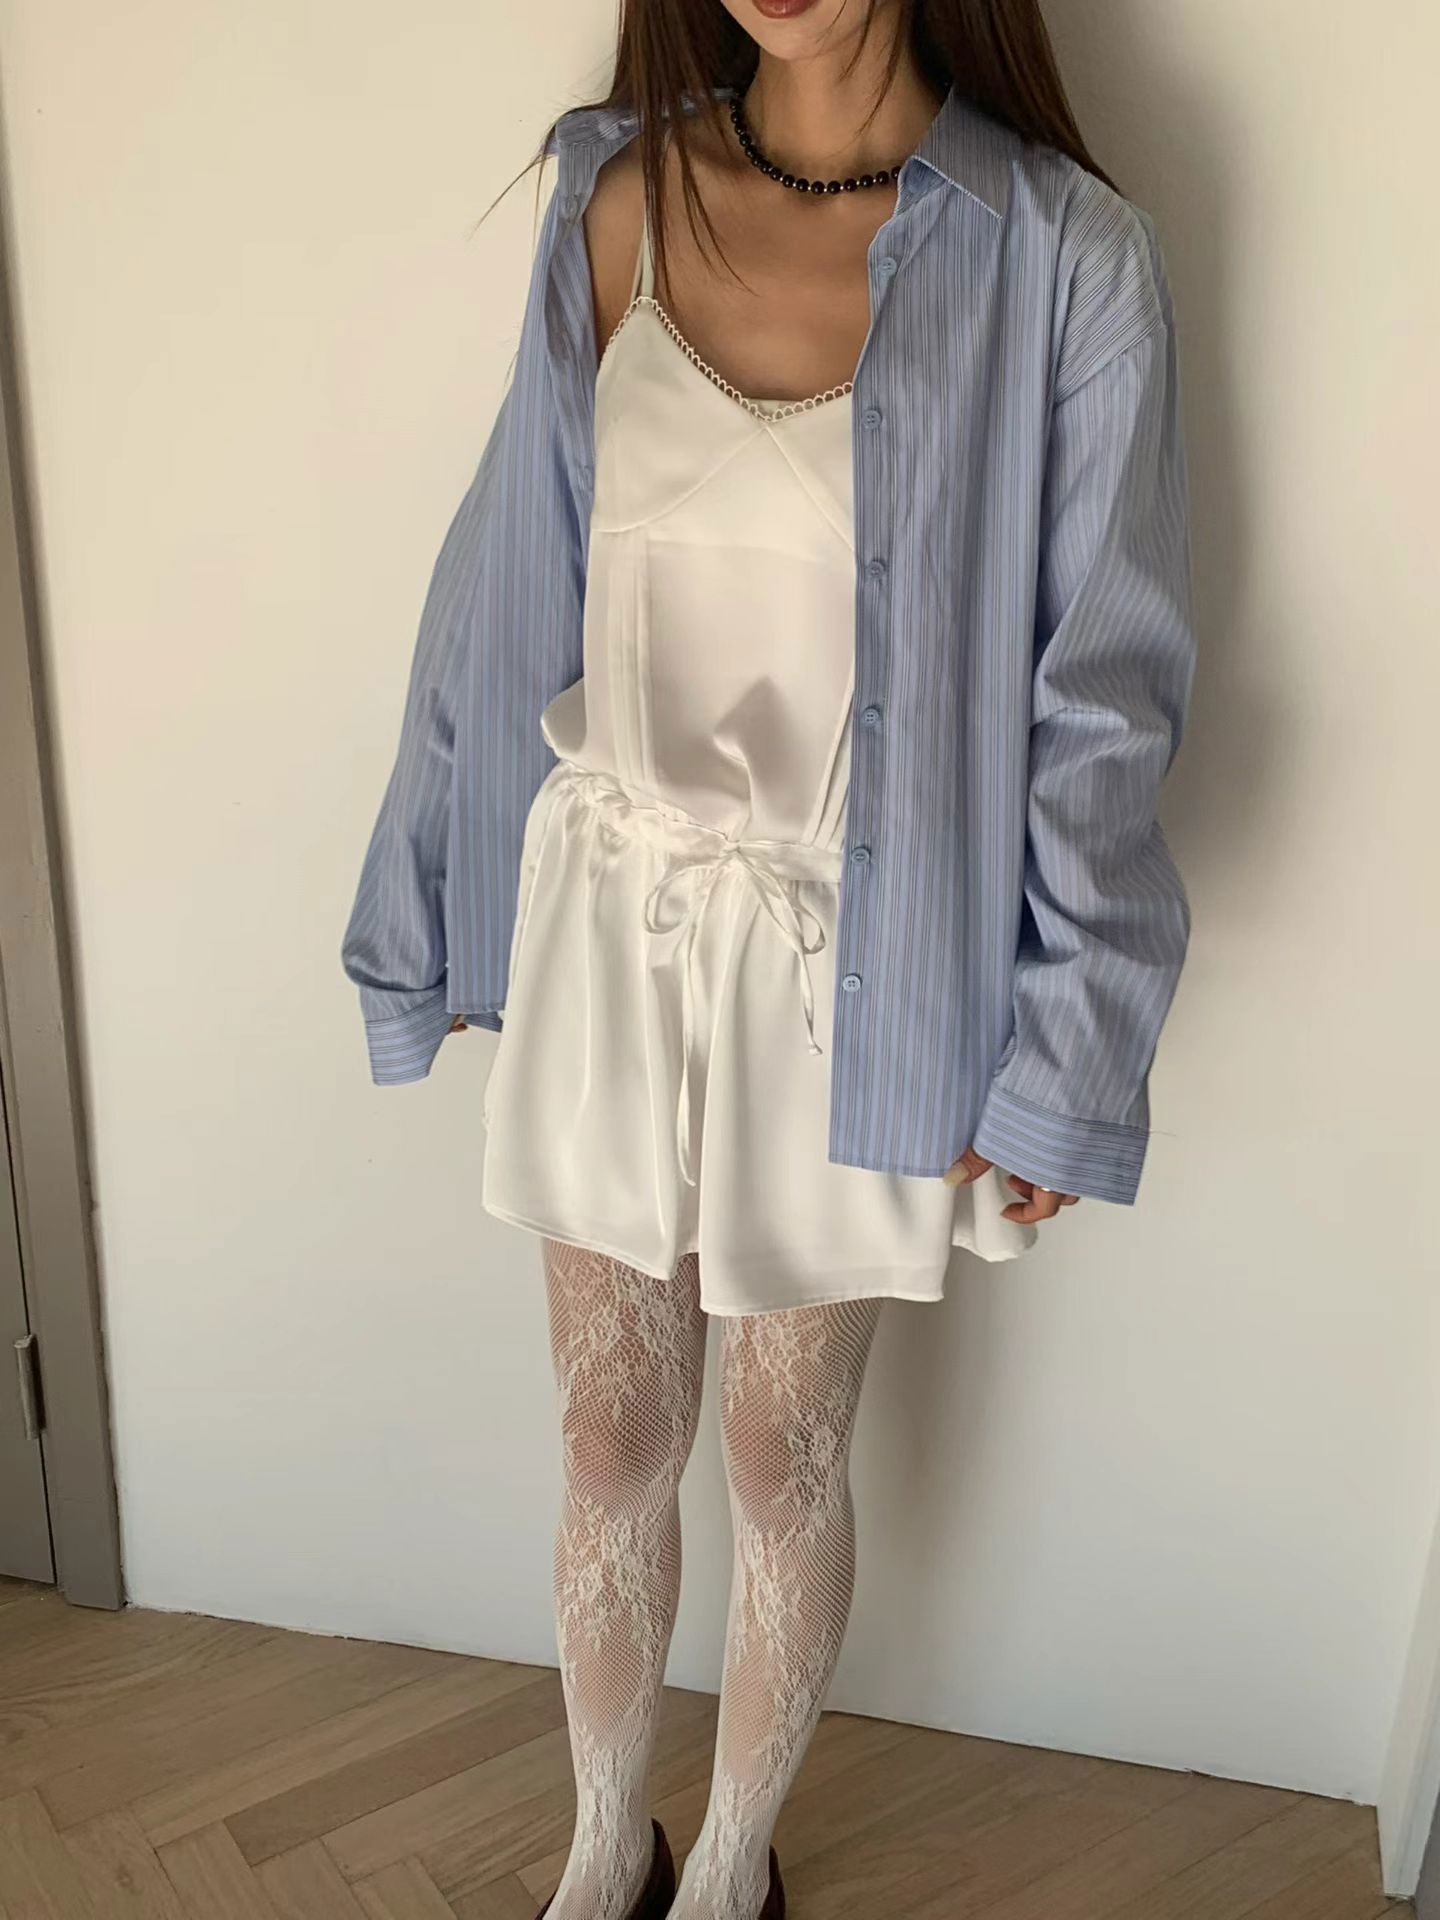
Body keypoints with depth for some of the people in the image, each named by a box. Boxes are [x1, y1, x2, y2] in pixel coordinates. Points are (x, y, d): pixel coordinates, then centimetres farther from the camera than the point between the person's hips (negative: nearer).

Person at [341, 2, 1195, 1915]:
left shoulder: (1065, 260, -10)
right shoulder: (619, 193, 0)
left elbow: (1099, 702, -7)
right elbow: (517, 573, 5)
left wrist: (1063, 1064, -5)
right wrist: (435, 914, 9)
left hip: (845, 973, -2)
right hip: (606, 930, 3)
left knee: (783, 1461, 15)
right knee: (612, 1447, 16)